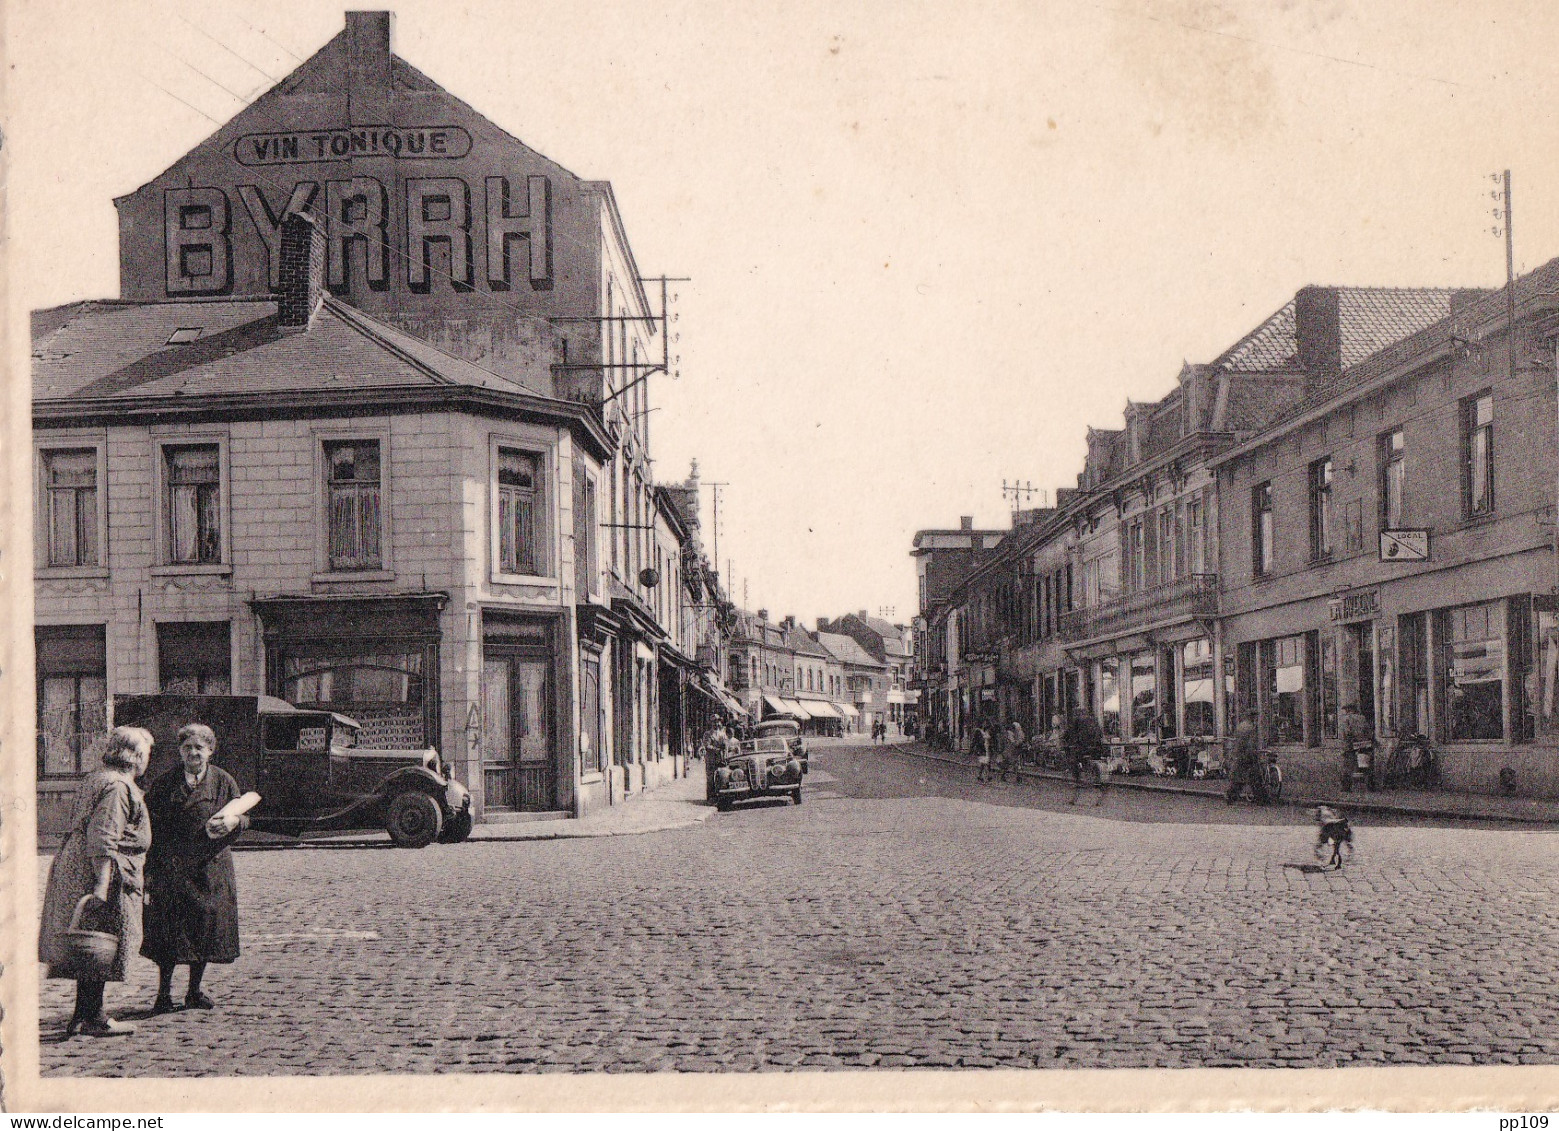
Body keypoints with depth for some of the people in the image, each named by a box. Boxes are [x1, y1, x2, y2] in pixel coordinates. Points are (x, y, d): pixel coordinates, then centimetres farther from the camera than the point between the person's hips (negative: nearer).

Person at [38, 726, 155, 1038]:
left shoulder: (93, 780, 16)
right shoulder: (118, 787, -15)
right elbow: (102, 837, -24)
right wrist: (102, 884, -28)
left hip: (74, 872, 10)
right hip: (98, 873, -10)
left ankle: (83, 1016, 18)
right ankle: (94, 1018, 1)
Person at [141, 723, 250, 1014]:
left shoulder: (223, 781, 7)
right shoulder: (164, 784, 4)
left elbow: (243, 818, 10)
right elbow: (151, 827, 2)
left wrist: (233, 822, -15)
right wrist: (149, 870, -7)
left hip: (211, 867, 2)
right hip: (171, 867, -2)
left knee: (205, 928, 6)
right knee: (168, 931, -3)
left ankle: (195, 992, 20)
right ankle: (164, 993, 9)